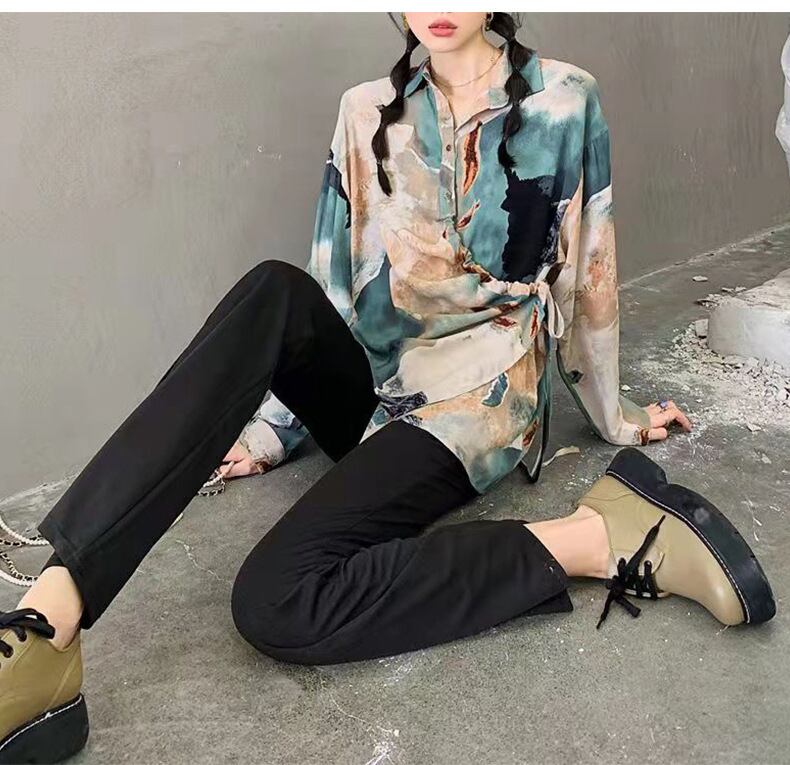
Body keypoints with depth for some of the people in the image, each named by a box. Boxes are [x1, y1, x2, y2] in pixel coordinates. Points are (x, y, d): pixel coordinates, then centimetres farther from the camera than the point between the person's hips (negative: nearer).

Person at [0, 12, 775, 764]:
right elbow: (333, 279, 9)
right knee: (274, 292, -32)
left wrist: (611, 411, 16)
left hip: (476, 390, -5)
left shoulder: (565, 99, 1)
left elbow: (587, 269, 7)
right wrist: (274, 426, 7)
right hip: (369, 385, 5)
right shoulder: (368, 111, 10)